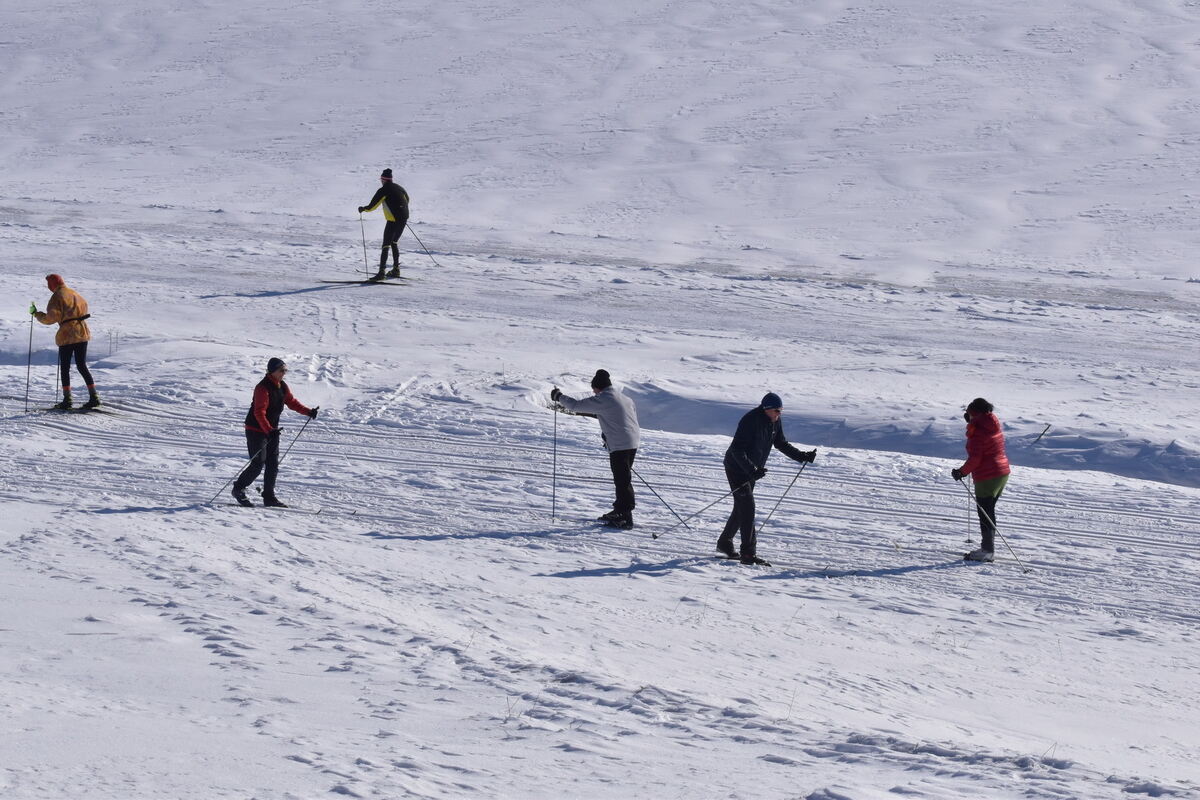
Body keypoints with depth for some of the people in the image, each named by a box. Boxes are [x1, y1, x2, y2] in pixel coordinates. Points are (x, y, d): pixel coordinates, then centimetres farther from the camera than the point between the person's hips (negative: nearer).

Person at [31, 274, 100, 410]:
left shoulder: (57, 297, -9)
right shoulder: (75, 294, 12)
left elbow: (51, 318, -14)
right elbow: (84, 306, 24)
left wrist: (36, 314, -1)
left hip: (67, 336, -6)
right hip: (82, 333, 6)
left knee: (65, 368, 3)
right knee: (82, 366, 12)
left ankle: (67, 400, 0)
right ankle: (93, 397, 6)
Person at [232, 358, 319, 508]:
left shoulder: (282, 386, 5)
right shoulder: (263, 387, -22)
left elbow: (291, 402, 18)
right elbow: (259, 412, -29)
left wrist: (309, 412, 6)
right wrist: (269, 430, -40)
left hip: (272, 430, 8)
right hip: (256, 430, -8)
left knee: (273, 464, 5)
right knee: (257, 464, -10)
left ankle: (269, 497, 10)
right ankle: (238, 489, 9)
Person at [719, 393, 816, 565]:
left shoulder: (775, 422, -1)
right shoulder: (750, 420, -27)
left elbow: (781, 444, 13)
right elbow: (737, 449, -29)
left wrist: (802, 456, 2)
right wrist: (752, 471, -39)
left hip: (752, 470, 9)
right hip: (737, 468, -9)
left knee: (742, 508, 16)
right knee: (747, 507, -14)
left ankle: (725, 543, 32)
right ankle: (748, 553, -16)